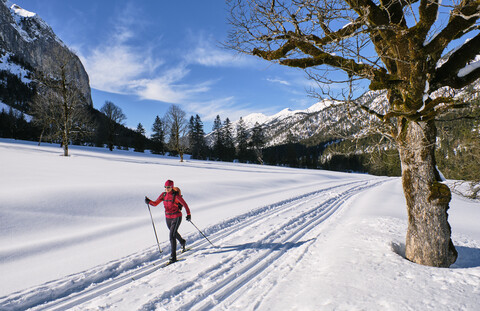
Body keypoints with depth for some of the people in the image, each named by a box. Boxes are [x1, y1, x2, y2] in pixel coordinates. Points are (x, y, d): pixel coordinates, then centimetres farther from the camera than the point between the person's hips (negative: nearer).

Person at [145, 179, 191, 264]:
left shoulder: (176, 196, -20)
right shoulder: (163, 195, -3)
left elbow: (184, 204, -12)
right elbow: (155, 203, -2)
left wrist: (188, 214, -12)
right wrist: (149, 201, -21)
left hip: (176, 217, -7)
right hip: (168, 217, 7)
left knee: (172, 236, -15)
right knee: (174, 232, 27)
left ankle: (173, 257, -6)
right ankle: (182, 242, 59)